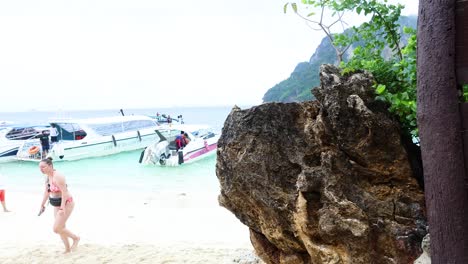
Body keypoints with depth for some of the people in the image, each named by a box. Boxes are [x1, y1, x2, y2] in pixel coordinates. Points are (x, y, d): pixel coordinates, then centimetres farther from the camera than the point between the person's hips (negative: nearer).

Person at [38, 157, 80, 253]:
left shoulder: (57, 176, -22)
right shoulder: (48, 177, 6)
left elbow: (64, 192, -27)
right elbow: (46, 192, 16)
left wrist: (62, 207, -31)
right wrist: (42, 204, 20)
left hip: (66, 204, -9)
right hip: (57, 205, 9)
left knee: (56, 229, -11)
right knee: (61, 228, 13)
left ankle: (75, 238, 8)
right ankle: (67, 249, 25)